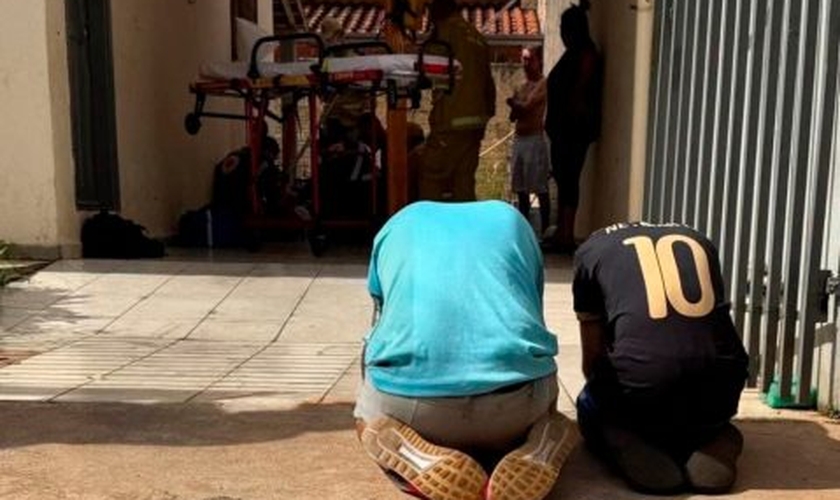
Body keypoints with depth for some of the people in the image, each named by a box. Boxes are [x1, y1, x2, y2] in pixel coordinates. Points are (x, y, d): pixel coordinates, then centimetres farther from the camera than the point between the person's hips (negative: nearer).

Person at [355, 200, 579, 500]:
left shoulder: (398, 225, 27)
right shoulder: (511, 219, 28)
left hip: (407, 395, -1)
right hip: (516, 399, 1)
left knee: (370, 418, 34)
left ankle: (420, 461, -3)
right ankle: (539, 451, -2)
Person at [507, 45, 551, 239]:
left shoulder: (542, 84, -5)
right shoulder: (521, 87, 18)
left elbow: (527, 106, -14)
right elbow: (513, 116, 14)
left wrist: (514, 103, 5)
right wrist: (517, 106, -7)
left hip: (535, 139, -8)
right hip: (519, 139, 8)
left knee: (541, 189, -7)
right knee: (521, 189, 9)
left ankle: (544, 229, -5)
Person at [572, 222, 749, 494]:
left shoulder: (592, 249, 18)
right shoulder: (698, 242, 26)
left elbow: (592, 358, 23)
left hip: (641, 383, -2)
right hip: (720, 391, 3)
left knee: (591, 408, 32)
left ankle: (627, 445, 2)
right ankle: (714, 443, 7)